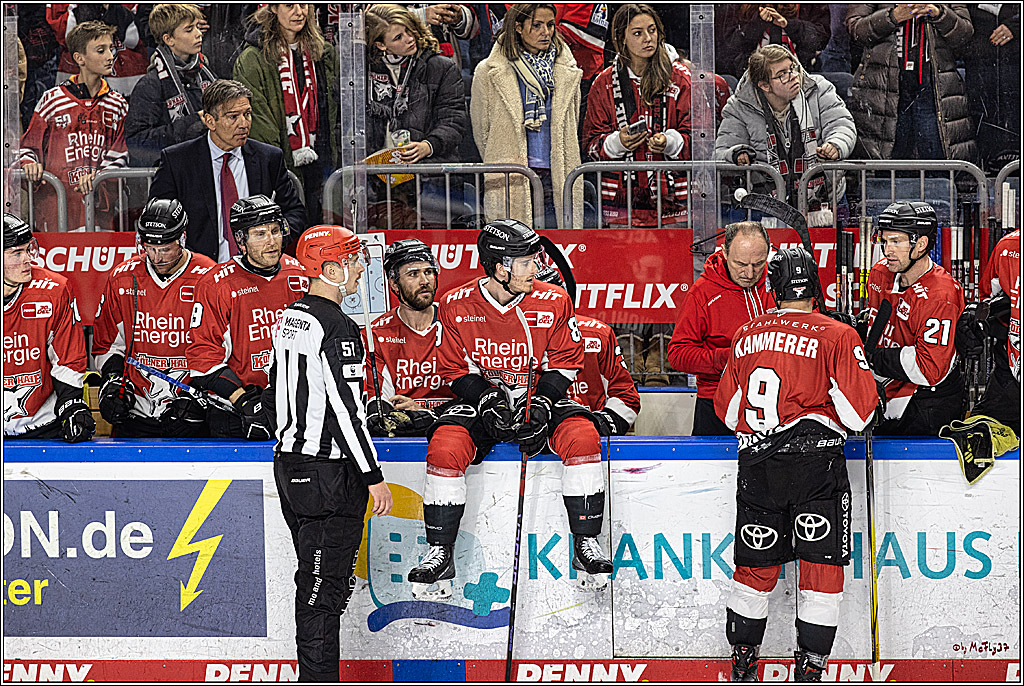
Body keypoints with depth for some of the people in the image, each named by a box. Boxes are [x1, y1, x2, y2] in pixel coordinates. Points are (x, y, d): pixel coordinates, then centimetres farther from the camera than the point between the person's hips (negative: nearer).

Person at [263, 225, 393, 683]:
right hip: (330, 473, -9)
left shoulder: (288, 319, 10)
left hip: (290, 463, 9)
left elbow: (275, 394, 18)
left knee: (314, 581, 15)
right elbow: (346, 411, -21)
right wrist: (373, 477, -16)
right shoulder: (337, 328, -18)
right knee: (325, 587, -4)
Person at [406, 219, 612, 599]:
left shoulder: (553, 302, -8)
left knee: (582, 436, -29)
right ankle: (440, 553, -18)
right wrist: (487, 400, -18)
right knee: (444, 447, -28)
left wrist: (542, 405, -15)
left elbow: (565, 362, 1)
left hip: (540, 395, 0)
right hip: (481, 399, 0)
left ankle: (586, 543, -19)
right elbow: (456, 369, -1)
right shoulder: (457, 306, -10)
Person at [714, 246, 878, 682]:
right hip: (815, 462, -4)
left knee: (756, 566, 14)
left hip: (756, 465, 4)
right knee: (822, 565, 2)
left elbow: (728, 411, 17)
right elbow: (858, 414, -7)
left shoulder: (746, 336, 10)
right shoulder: (836, 336, -4)